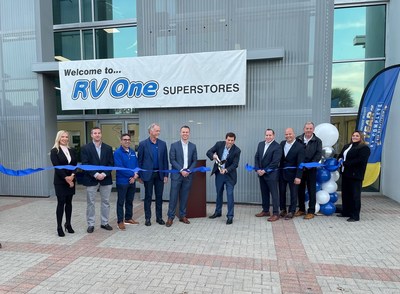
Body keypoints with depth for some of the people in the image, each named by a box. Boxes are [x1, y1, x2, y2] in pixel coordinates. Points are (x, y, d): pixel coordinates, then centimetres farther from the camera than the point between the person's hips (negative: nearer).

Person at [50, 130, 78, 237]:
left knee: (69, 202, 9)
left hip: (71, 180, 4)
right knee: (61, 203, -2)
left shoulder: (72, 150, 10)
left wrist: (72, 176, -12)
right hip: (60, 181, -4)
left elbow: (75, 164, 5)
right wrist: (66, 178, -15)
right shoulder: (54, 151, -4)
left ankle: (68, 224, 21)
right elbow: (56, 166, -11)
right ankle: (59, 227, 8)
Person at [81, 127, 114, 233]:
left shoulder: (108, 148, 6)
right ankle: (90, 224, 18)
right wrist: (95, 174, -16)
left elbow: (111, 163, 2)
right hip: (91, 179, -2)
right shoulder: (85, 148, -1)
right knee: (90, 203, 6)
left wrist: (104, 174, -12)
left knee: (106, 202, 9)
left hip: (106, 179, 2)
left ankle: (105, 223, 22)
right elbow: (85, 164, -8)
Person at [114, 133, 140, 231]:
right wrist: (132, 174, -17)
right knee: (121, 202, 4)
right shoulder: (117, 152, -11)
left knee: (130, 201, 16)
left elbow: (136, 164, 8)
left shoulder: (133, 152, 8)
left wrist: (136, 175, -10)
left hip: (132, 181, 6)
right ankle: (120, 221, 14)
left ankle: (128, 218, 30)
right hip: (122, 181, -6)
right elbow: (120, 167, -19)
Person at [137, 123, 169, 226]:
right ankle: (147, 218, 19)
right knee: (148, 197, 7)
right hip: (148, 174, -2)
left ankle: (159, 217, 21)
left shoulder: (162, 144, 5)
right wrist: (140, 175, -3)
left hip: (159, 174, 3)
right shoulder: (143, 144, -3)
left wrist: (166, 175, 2)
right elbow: (139, 160, -1)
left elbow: (165, 160, 5)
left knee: (159, 196, 9)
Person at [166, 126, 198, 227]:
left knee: (184, 196, 9)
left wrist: (189, 170, -8)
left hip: (188, 175, 3)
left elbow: (194, 161, 7)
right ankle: (170, 217, 8)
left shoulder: (193, 146, 8)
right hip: (176, 174, -2)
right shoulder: (174, 145, -1)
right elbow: (172, 160, -6)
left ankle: (182, 216, 20)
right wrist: (181, 170, -13)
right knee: (173, 196, -1)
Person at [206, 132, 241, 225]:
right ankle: (218, 212, 35)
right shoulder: (219, 144, -9)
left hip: (229, 175, -3)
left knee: (230, 195, -6)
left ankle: (230, 216, 6)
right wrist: (213, 156, -33)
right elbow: (208, 152, -10)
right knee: (219, 193, 17)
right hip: (219, 173, 3)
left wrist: (226, 170, -32)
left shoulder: (236, 150, -16)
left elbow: (235, 164, -16)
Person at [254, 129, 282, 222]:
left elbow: (275, 162, -17)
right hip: (261, 173, 6)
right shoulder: (260, 144, 8)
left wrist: (264, 171, -14)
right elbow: (256, 157, 9)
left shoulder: (277, 147, -12)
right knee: (264, 193, 15)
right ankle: (265, 210, 27)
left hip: (271, 174, -6)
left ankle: (276, 214, 9)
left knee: (274, 194, 1)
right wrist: (258, 169, -4)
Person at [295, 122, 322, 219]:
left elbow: (319, 154, -7)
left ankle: (311, 211, 13)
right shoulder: (298, 139, 4)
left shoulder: (317, 141, 0)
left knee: (311, 190, 4)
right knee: (300, 189, 11)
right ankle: (301, 209, 25)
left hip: (311, 169, -2)